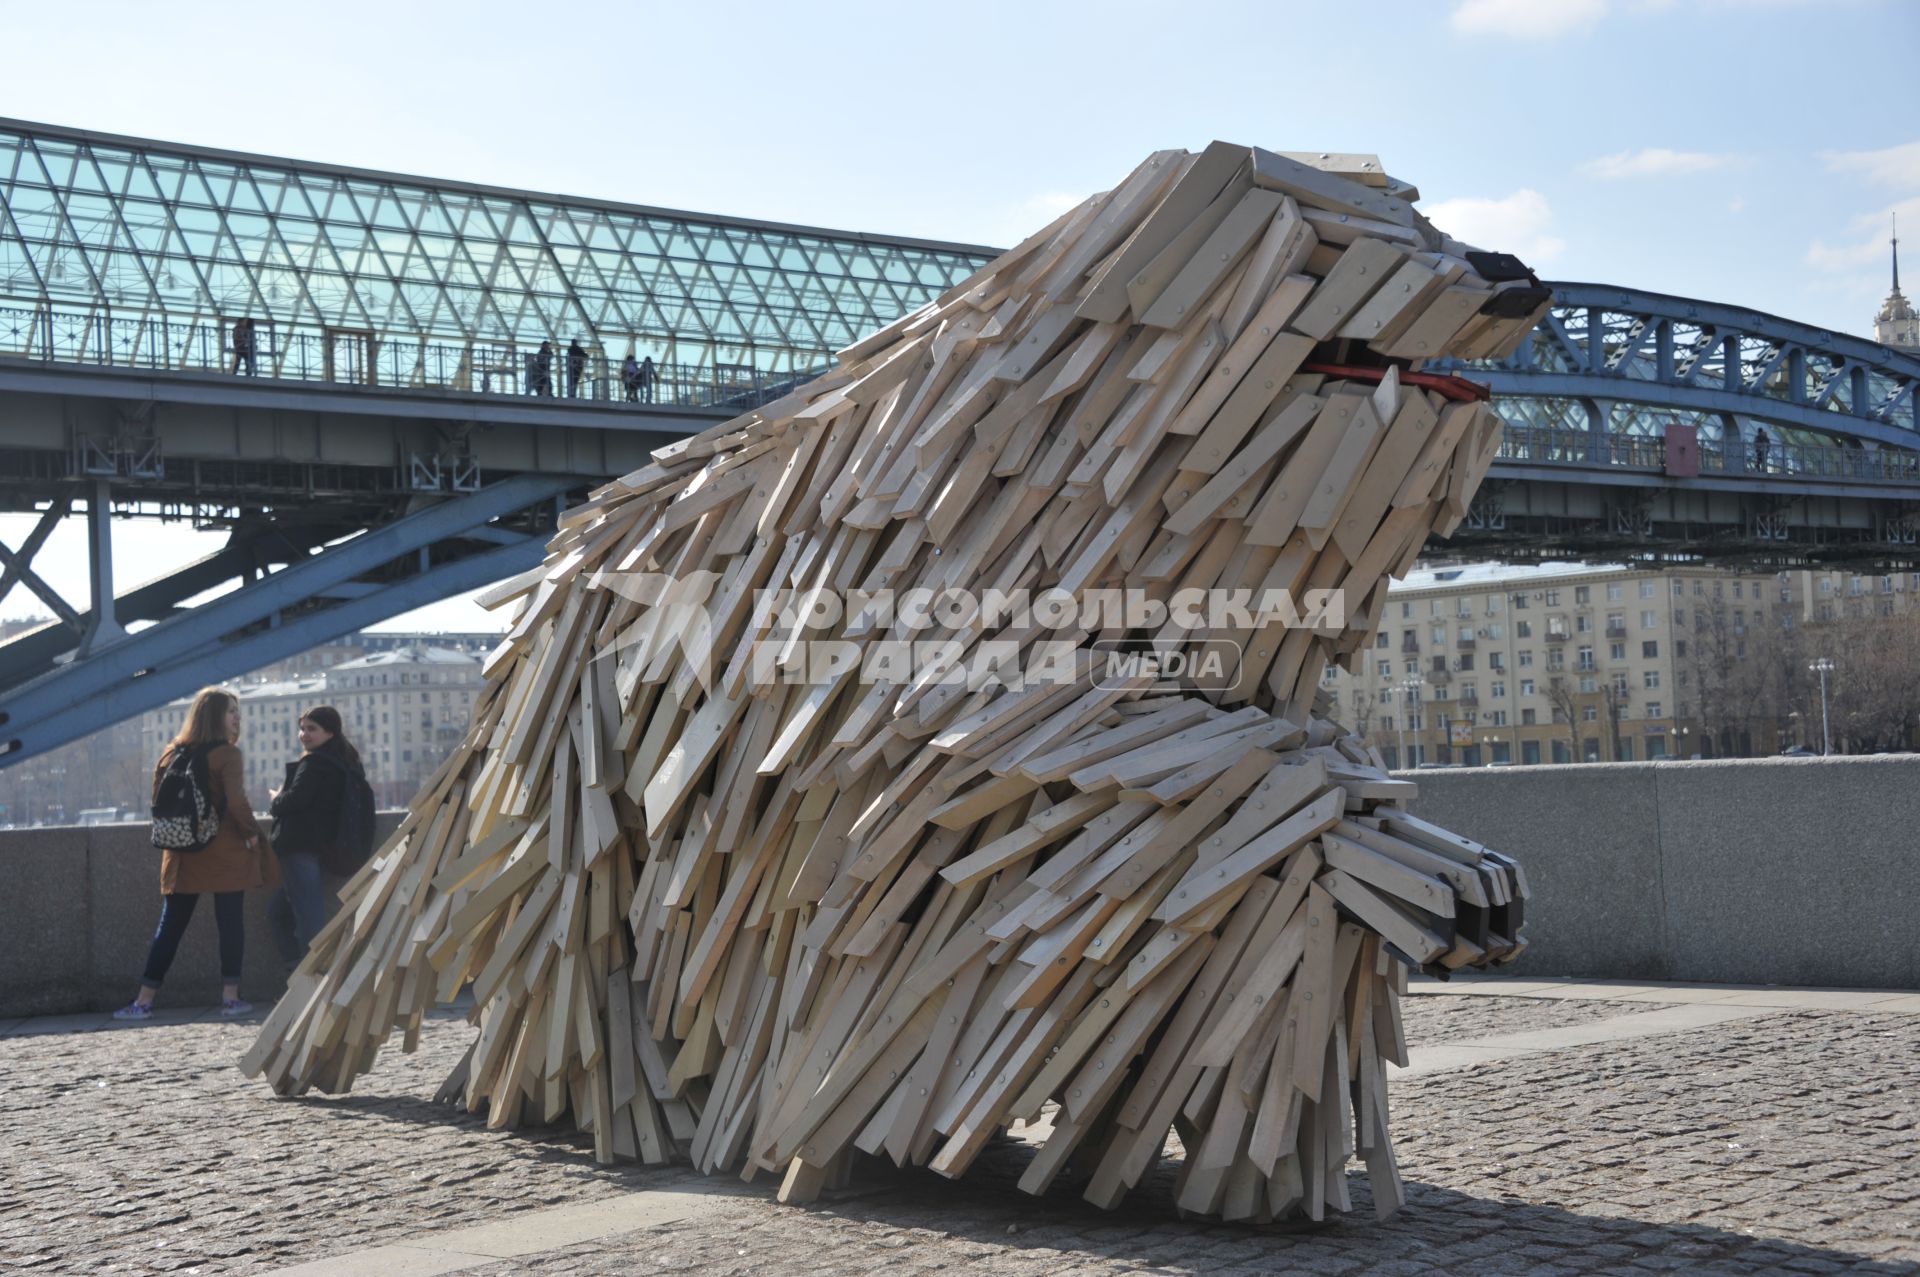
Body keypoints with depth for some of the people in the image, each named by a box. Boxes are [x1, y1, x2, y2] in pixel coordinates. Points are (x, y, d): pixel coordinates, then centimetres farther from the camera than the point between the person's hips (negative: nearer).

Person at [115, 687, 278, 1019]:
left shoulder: (171, 752, 7)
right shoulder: (226, 754, -10)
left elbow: (158, 800, 11)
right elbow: (236, 802, -20)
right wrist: (251, 834, -7)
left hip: (183, 854, 5)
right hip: (225, 852, -5)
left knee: (170, 925, 9)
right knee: (230, 922, 3)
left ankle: (144, 1000, 7)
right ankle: (230, 997, 3)